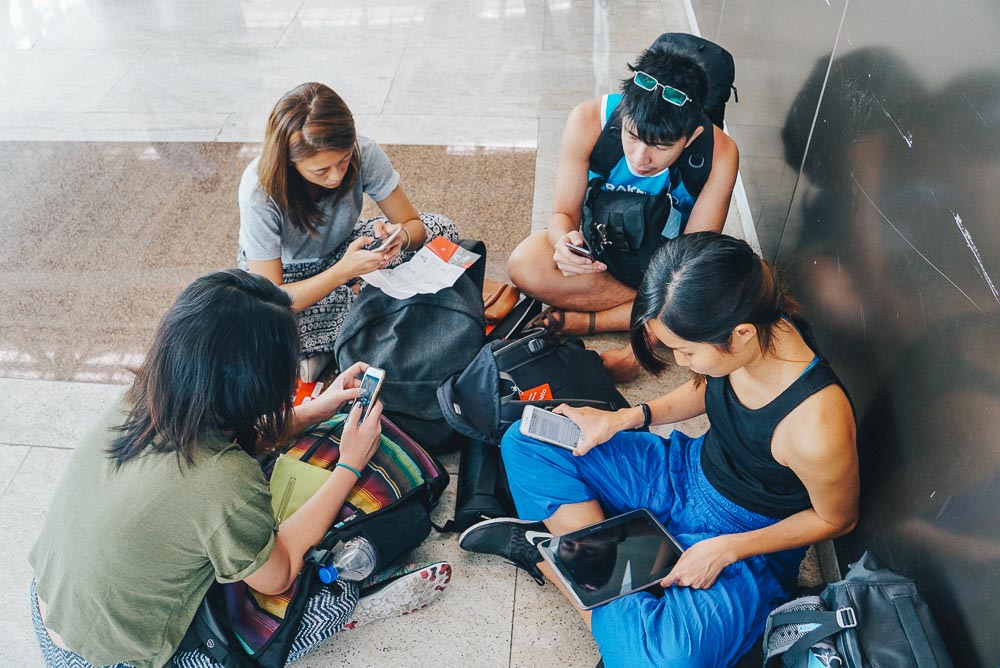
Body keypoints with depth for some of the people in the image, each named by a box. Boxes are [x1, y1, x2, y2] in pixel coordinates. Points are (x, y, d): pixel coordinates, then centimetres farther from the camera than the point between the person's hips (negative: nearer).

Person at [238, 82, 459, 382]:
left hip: (341, 250, 5)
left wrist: (400, 237, -40)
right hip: (281, 274, -5)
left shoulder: (364, 153, -26)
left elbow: (412, 223, -14)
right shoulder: (260, 191, -33)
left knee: (441, 229, -12)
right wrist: (343, 271, -45)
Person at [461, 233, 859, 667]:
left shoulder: (814, 429, -36)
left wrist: (726, 549, -17)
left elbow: (837, 519, -14)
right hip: (688, 469, 6)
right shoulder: (746, 333, -18)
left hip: (750, 540, -5)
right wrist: (625, 418, -8)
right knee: (525, 443, -4)